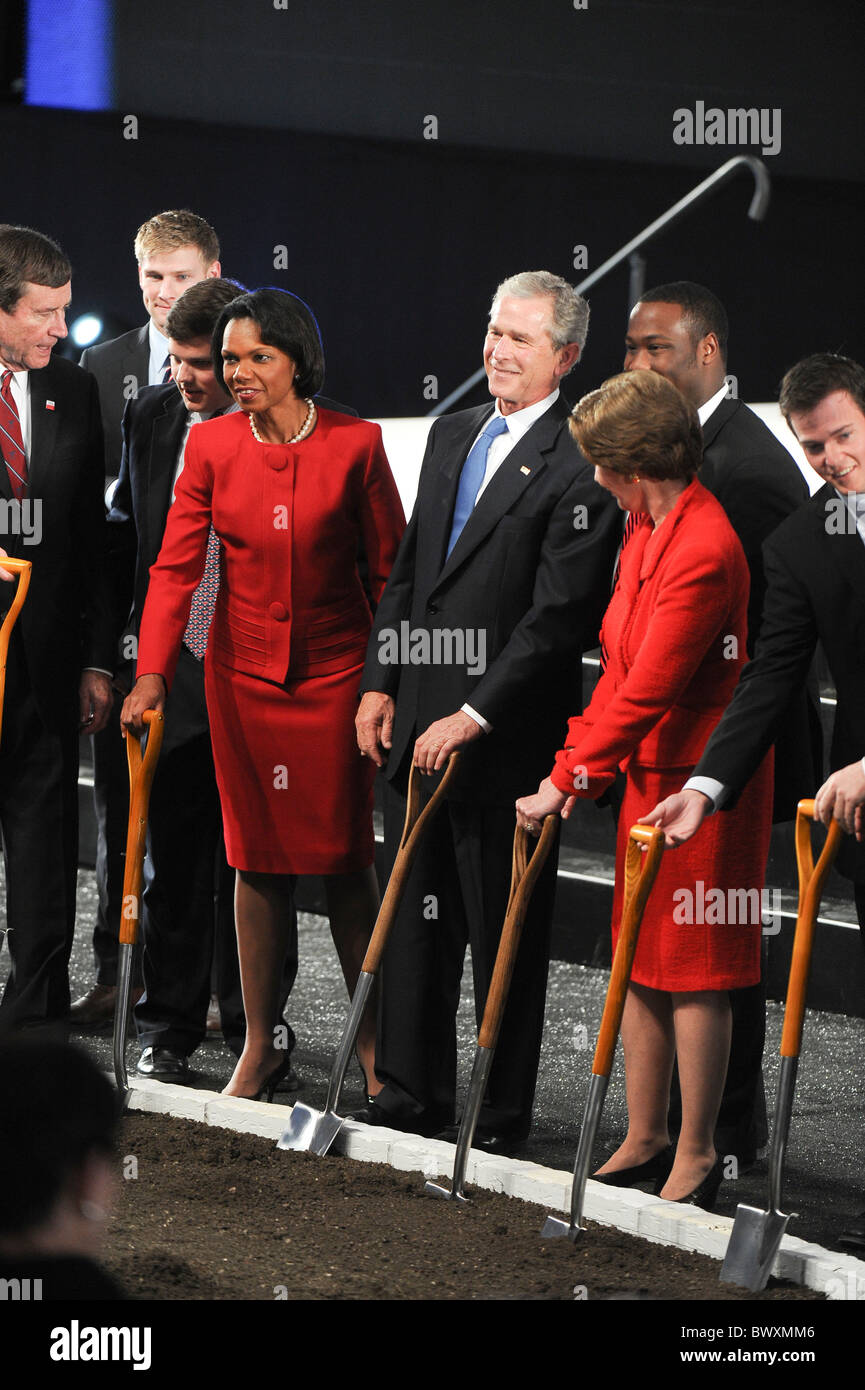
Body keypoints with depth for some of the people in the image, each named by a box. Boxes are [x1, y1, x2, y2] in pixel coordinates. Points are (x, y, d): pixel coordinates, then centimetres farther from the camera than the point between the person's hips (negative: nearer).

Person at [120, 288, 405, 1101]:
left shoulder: (355, 445, -7)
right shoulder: (211, 446, -2)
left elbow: (390, 567, -1)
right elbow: (177, 565, -4)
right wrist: (152, 673, -14)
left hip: (333, 672, -2)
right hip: (243, 675, 2)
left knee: (343, 858, 1)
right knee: (257, 858, 6)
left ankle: (372, 1039, 14)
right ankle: (259, 1047, 14)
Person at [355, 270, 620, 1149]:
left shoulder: (578, 467, -13)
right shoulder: (451, 435, 12)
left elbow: (560, 618, -17)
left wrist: (473, 717, -18)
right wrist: (381, 682, 10)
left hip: (505, 739, -7)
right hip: (416, 723, 7)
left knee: (502, 935, 2)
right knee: (414, 917, 14)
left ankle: (501, 1122, 10)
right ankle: (411, 1097, 24)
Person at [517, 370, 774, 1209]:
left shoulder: (704, 550, -23)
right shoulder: (648, 532, 9)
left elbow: (648, 689, -24)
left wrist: (568, 778, -20)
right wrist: (585, 767, 6)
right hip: (650, 772, 10)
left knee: (694, 968, -2)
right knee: (641, 959, 13)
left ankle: (696, 1156, 7)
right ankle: (644, 1143, 21)